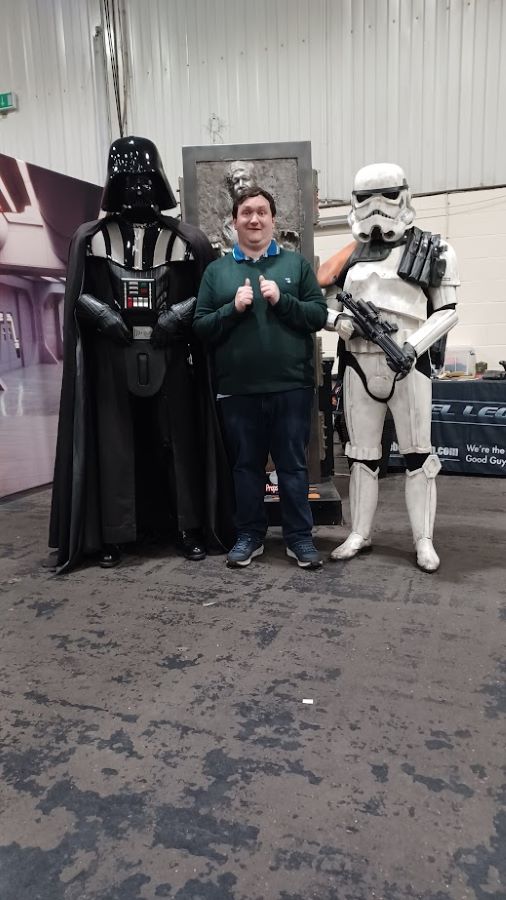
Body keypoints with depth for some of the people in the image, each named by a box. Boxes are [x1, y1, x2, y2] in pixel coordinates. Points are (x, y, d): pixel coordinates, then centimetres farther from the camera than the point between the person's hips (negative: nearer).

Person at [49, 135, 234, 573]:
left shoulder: (186, 238, 7)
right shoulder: (90, 237, 8)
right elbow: (76, 297, 10)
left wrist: (180, 314, -8)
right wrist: (101, 313, -9)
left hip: (169, 356, 0)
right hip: (112, 357, 0)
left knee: (179, 440, 3)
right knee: (114, 445, 2)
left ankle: (189, 527, 14)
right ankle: (113, 534, 11)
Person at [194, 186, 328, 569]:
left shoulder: (297, 264, 9)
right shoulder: (216, 271, 10)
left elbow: (319, 315, 2)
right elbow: (201, 327, 4)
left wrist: (282, 300, -12)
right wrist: (233, 308, -11)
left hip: (291, 386, -1)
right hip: (237, 388, 1)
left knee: (293, 464, 6)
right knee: (246, 465, 10)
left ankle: (300, 537, 17)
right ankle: (250, 535, 23)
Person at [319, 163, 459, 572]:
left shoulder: (433, 250, 2)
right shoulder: (353, 253, 13)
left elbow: (447, 311, -2)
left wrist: (415, 346, -17)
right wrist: (339, 319, -8)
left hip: (407, 364, -3)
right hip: (358, 364, 4)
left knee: (417, 453, 1)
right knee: (362, 454, 9)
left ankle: (424, 539, 12)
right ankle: (360, 533, 20)